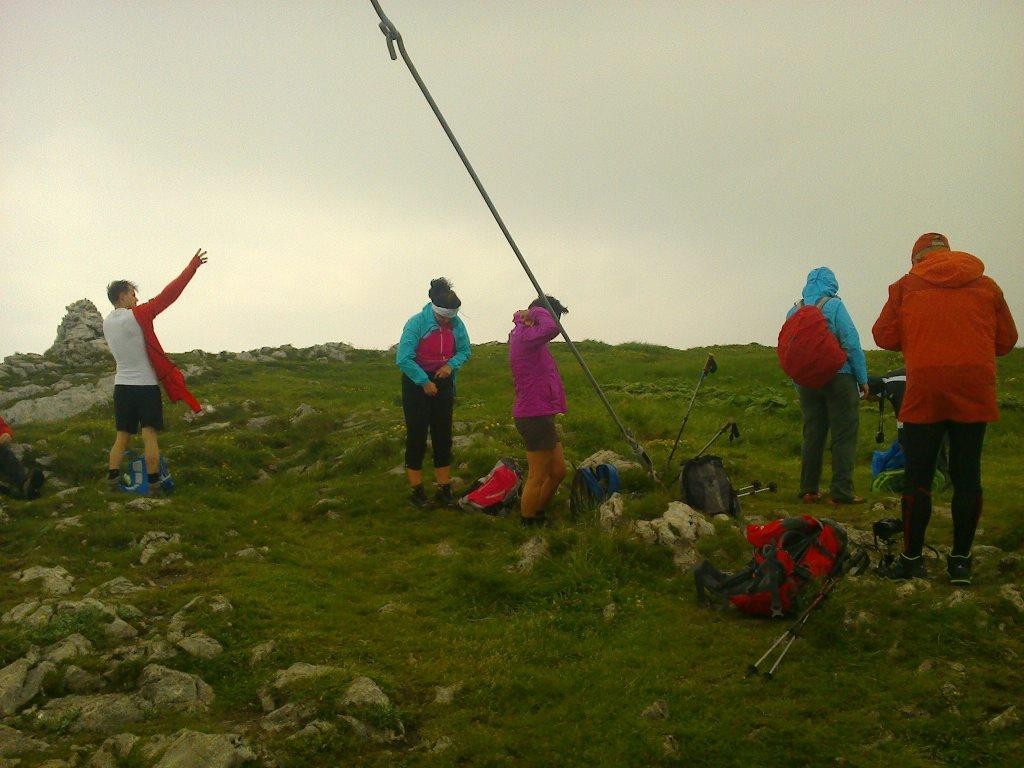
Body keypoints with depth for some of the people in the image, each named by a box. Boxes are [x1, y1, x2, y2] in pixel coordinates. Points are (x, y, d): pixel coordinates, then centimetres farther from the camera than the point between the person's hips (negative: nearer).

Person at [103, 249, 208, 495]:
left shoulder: (107, 323, 7)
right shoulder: (137, 316, -13)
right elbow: (168, 294, -15)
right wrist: (193, 266, -13)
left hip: (122, 385, 6)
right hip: (145, 385, -6)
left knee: (121, 436, 13)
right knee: (149, 436, -3)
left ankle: (112, 479, 11)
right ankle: (154, 484, -2)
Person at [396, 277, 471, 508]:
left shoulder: (456, 324, -7)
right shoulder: (417, 323, -20)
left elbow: (464, 351, 6)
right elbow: (403, 359, -21)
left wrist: (451, 364, -14)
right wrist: (425, 382, -20)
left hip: (443, 383, 4)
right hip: (417, 383, -4)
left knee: (443, 436, 7)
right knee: (417, 437, -1)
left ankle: (444, 489, 15)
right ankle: (416, 491, 7)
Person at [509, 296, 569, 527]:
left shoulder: (522, 333, 13)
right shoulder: (525, 337, -18)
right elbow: (551, 328, -36)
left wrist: (522, 315, 11)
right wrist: (536, 311, -17)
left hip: (541, 416, 10)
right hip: (534, 418, -10)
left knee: (558, 471, 17)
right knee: (538, 477, 0)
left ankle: (539, 515, 30)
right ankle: (528, 524, 12)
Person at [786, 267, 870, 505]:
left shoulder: (793, 311, 8)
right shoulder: (834, 306, -8)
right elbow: (851, 344, -12)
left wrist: (797, 385, 16)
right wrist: (863, 379, -5)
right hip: (838, 378, -5)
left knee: (812, 434, 11)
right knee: (844, 436, 0)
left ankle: (809, 490, 14)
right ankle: (841, 491, -3)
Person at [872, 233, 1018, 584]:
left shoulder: (906, 286, 5)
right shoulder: (986, 285, 11)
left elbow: (884, 336, 4)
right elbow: (1006, 340, 13)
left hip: (924, 390, -2)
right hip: (974, 392, 2)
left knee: (918, 476, 4)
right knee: (967, 475, 6)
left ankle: (912, 558, 10)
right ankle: (960, 561, 11)